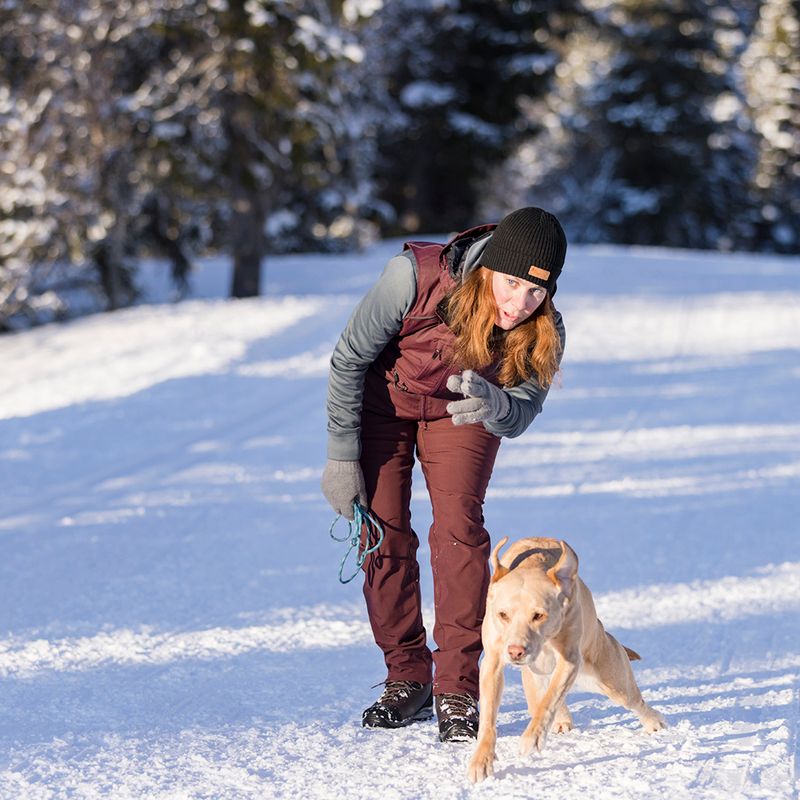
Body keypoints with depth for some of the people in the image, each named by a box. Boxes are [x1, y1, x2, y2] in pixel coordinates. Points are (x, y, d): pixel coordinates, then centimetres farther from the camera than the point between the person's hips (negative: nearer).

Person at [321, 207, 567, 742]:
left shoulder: (544, 332, -29)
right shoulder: (415, 277, -36)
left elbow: (518, 418, -23)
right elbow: (349, 359, -22)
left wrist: (491, 404, -49)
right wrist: (342, 455, -19)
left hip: (461, 414, 1)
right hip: (381, 402, -1)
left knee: (459, 528, -17)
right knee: (384, 536, -6)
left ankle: (457, 689, -12)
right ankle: (407, 679, 9)